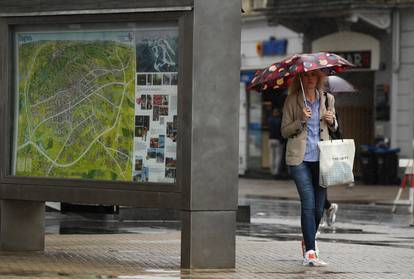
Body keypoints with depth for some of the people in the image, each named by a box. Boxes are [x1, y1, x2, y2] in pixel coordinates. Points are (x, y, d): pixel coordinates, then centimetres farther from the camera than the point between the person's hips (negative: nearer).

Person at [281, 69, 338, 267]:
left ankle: (308, 242, 31)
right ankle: (310, 252, -12)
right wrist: (301, 120, -15)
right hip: (299, 158, -3)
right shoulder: (292, 100, 1)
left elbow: (333, 127, 23)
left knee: (319, 207, 5)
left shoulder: (327, 99, 10)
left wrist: (331, 121, 0)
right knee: (308, 203, -13)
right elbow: (284, 131, 1)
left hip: (320, 156, 4)